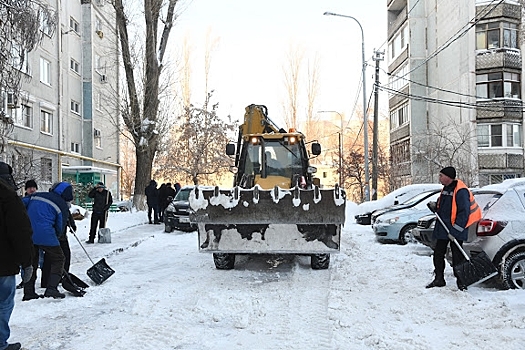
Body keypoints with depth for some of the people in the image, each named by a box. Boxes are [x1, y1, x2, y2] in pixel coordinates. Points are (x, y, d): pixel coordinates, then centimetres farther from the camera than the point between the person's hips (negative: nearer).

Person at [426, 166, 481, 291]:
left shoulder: (461, 191, -18)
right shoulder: (445, 189, 11)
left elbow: (464, 212, -20)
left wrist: (456, 228, -21)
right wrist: (435, 206, 3)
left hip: (455, 230, -9)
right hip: (443, 229, 9)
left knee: (457, 256, 0)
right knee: (438, 254, 11)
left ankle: (461, 281, 11)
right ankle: (439, 279, 22)